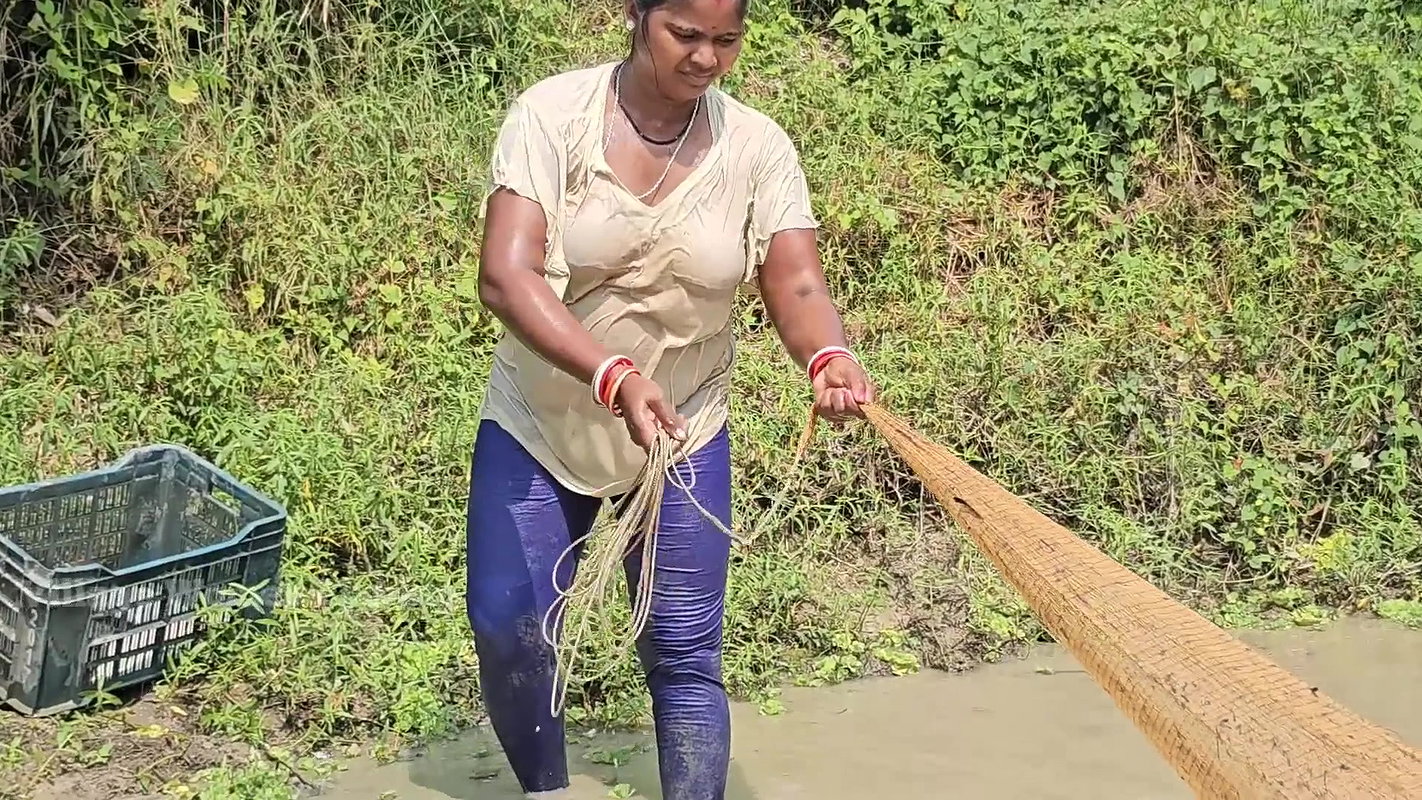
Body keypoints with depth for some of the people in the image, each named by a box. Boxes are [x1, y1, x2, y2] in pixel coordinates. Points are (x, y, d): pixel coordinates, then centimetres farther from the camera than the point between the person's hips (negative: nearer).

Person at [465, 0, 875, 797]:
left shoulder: (758, 147, -9)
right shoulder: (553, 113, -17)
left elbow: (798, 284, -17)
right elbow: (506, 275, -27)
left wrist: (830, 358, -41)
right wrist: (614, 377, -42)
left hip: (683, 437, 1)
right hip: (537, 424, -1)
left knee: (685, 655, 0)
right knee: (506, 629, -2)